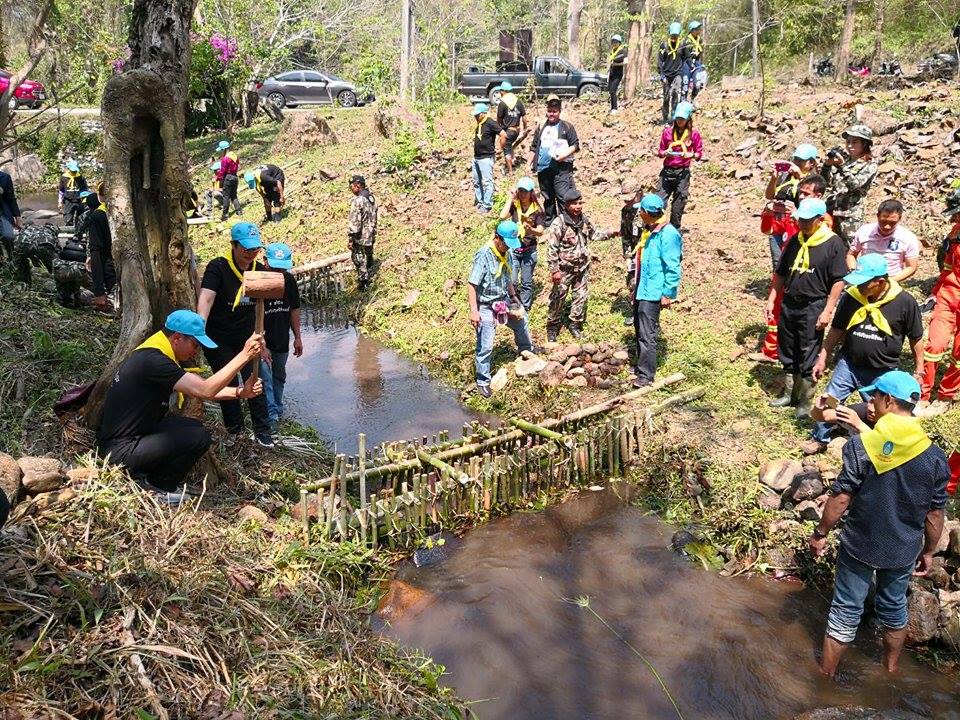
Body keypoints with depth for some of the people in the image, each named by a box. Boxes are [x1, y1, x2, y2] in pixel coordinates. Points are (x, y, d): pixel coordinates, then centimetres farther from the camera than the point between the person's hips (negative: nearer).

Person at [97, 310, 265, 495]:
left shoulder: (155, 355, 9)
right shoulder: (153, 361, -23)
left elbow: (199, 389, 12)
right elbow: (205, 390, -27)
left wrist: (240, 392, -1)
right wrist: (244, 355, -25)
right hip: (120, 450, -10)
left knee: (193, 426, 12)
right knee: (199, 436, -15)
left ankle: (145, 473, 10)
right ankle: (156, 488, 1)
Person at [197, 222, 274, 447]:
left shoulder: (259, 270, 0)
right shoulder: (217, 267, -17)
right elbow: (205, 300, -30)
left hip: (247, 338, 4)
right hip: (219, 340, -3)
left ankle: (262, 430, 12)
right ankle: (234, 428, 26)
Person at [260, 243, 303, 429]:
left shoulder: (289, 280, -4)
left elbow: (294, 310, 8)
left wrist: (297, 337, 8)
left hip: (282, 342, 6)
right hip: (262, 341, -5)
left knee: (279, 377, 19)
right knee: (265, 378, -13)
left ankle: (277, 410, 36)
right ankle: (271, 416, -7)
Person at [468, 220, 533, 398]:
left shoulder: (506, 254, -2)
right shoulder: (483, 255, -25)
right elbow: (472, 285, -24)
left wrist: (514, 297, 19)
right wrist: (474, 311, -28)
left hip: (504, 302, 8)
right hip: (486, 307, -8)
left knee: (521, 320, 28)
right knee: (486, 346, -5)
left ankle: (526, 349, 58)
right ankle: (482, 381, 12)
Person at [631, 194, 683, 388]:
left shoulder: (667, 234, -18)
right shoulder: (648, 230, 11)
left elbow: (673, 268, -18)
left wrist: (668, 294, -18)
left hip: (653, 293, -10)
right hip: (642, 290, 10)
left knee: (647, 335, -7)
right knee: (639, 330, 17)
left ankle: (646, 374, -1)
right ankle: (641, 364, 30)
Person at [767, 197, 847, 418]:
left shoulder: (833, 243, -9)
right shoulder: (794, 241, 9)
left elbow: (838, 281, -10)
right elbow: (780, 274, 16)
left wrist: (828, 311, -14)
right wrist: (771, 300, 12)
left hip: (813, 308, -6)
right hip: (788, 305, 6)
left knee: (808, 359, 1)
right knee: (787, 354, 15)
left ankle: (805, 402, 13)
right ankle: (789, 394, 30)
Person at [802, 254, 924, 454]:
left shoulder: (905, 302, -15)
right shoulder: (851, 297, -9)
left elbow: (915, 339, -3)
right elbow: (836, 330, 4)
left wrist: (919, 371, 3)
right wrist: (822, 359, 6)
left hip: (883, 373, -2)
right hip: (848, 364, 2)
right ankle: (820, 439, 29)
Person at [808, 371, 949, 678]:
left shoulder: (861, 445, -20)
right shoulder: (934, 456, -10)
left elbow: (841, 498, -18)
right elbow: (934, 514, -3)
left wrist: (820, 533, -4)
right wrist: (929, 552, 12)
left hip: (859, 546, -3)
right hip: (904, 551, 3)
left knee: (846, 612, 11)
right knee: (894, 607, 25)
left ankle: (825, 678, 25)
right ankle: (891, 669, 45)